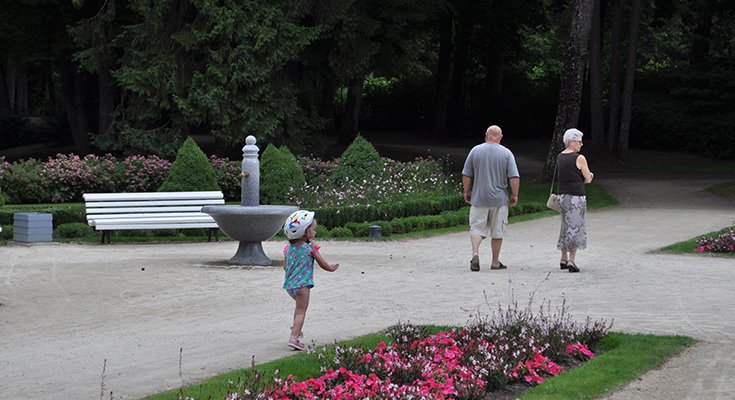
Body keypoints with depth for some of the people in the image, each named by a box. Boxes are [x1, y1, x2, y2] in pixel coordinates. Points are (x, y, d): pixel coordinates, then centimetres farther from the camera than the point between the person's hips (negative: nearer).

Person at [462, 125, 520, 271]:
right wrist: (514, 195, 2)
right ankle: (495, 262, 15)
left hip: (479, 198, 0)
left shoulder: (475, 151, 0)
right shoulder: (506, 153, -2)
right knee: (497, 231, 10)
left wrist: (467, 192, 14)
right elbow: (514, 177, -8)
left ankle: (475, 253, -19)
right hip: (499, 199, 0)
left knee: (477, 228, 4)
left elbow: (466, 175, 3)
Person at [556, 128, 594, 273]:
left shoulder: (559, 157, 9)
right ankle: (571, 260, -5)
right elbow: (588, 179, -7)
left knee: (566, 226, 16)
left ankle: (564, 259, 20)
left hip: (562, 195, 7)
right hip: (576, 196, -7)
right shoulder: (579, 158, -12)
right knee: (576, 227, -1)